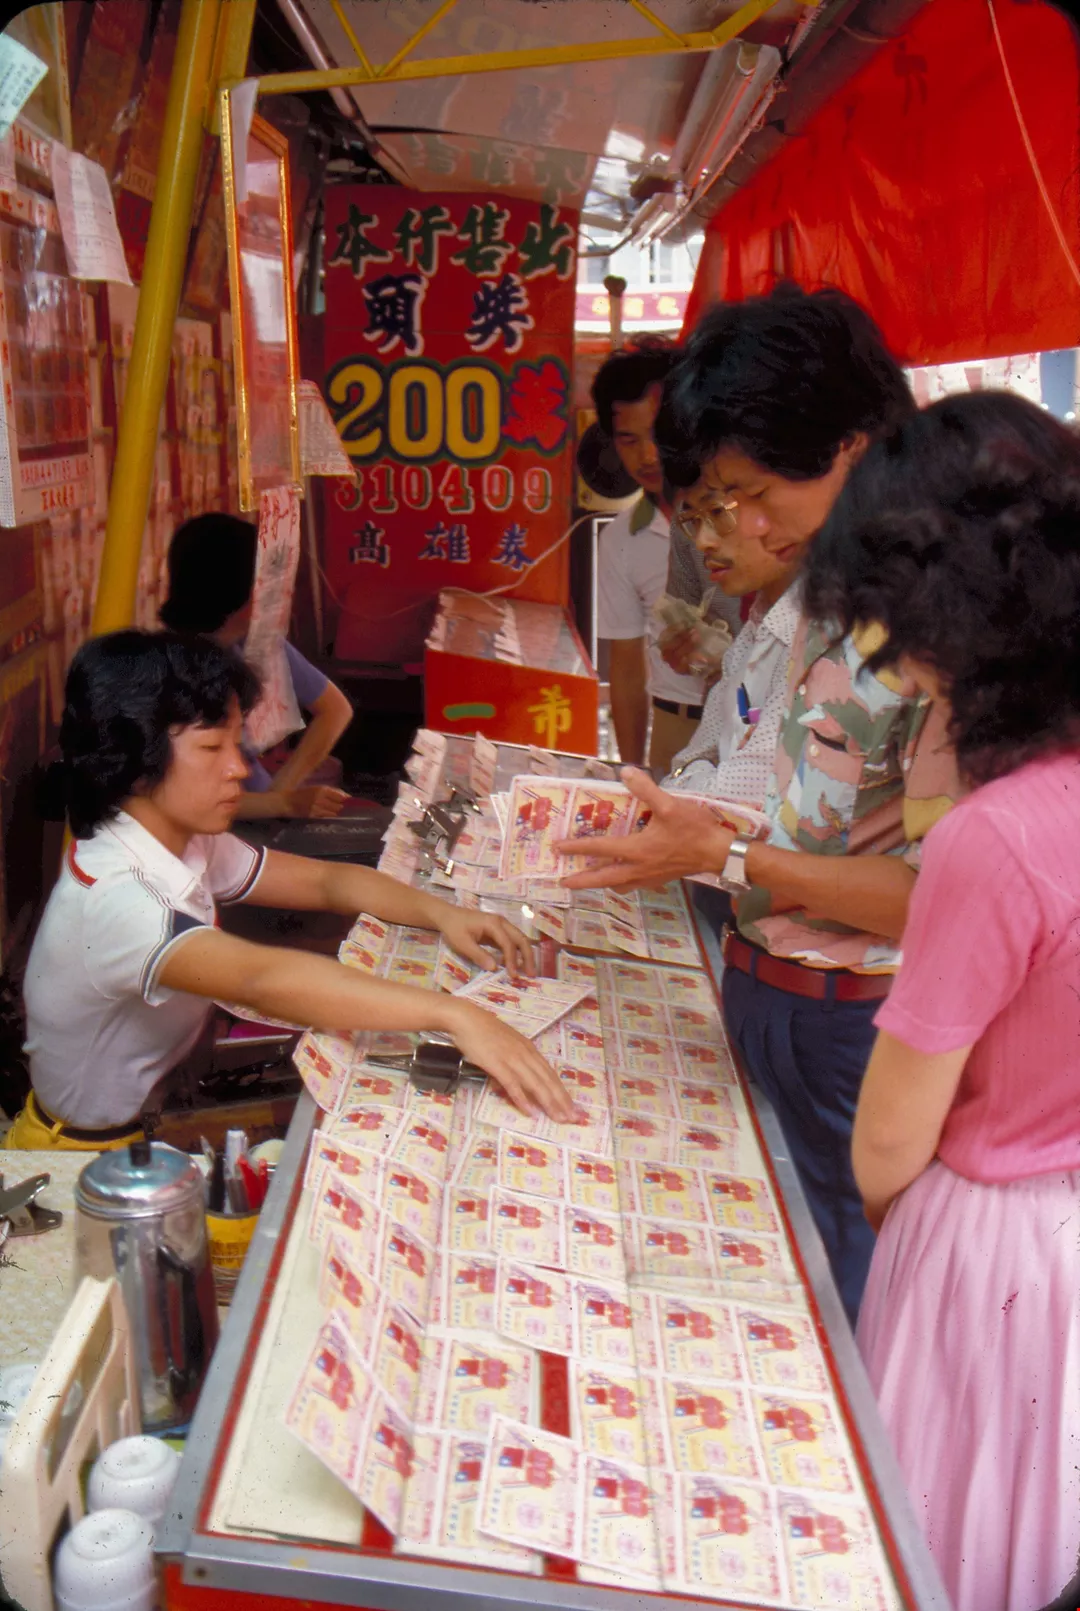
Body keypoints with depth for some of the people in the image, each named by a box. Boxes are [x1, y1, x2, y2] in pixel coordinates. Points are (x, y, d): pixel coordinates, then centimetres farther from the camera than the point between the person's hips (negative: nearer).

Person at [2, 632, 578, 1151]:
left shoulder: (187, 843, -4)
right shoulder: (110, 898, -32)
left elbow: (323, 880, 4)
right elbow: (261, 978, -47)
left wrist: (440, 913, -15)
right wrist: (452, 1015, -54)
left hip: (158, 1108, 7)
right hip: (89, 1156, -7)